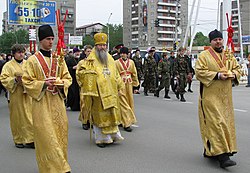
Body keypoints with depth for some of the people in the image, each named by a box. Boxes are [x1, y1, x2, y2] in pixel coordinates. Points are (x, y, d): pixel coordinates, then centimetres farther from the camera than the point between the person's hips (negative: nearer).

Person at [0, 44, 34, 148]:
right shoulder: (8, 65, 1)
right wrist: (15, 79, -19)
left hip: (28, 94, 2)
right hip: (16, 94, -2)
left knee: (29, 115, -1)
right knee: (17, 117, 4)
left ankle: (30, 139, 4)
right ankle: (19, 140, 15)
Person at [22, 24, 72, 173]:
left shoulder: (59, 58, 10)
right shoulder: (33, 60, -2)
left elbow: (68, 78, 11)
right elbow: (27, 82, -3)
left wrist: (59, 83, -10)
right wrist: (43, 84, -17)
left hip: (57, 101, 4)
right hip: (42, 102, -4)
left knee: (60, 132, 7)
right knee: (46, 135, -6)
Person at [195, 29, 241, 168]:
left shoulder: (229, 56, 15)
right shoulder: (204, 55, -3)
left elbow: (237, 68, 20)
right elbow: (199, 71, -11)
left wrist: (233, 74, -3)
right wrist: (217, 75, -19)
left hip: (225, 96, 7)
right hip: (210, 95, -7)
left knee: (225, 122, 10)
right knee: (216, 123, -12)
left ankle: (209, 150, 24)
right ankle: (222, 156, -13)